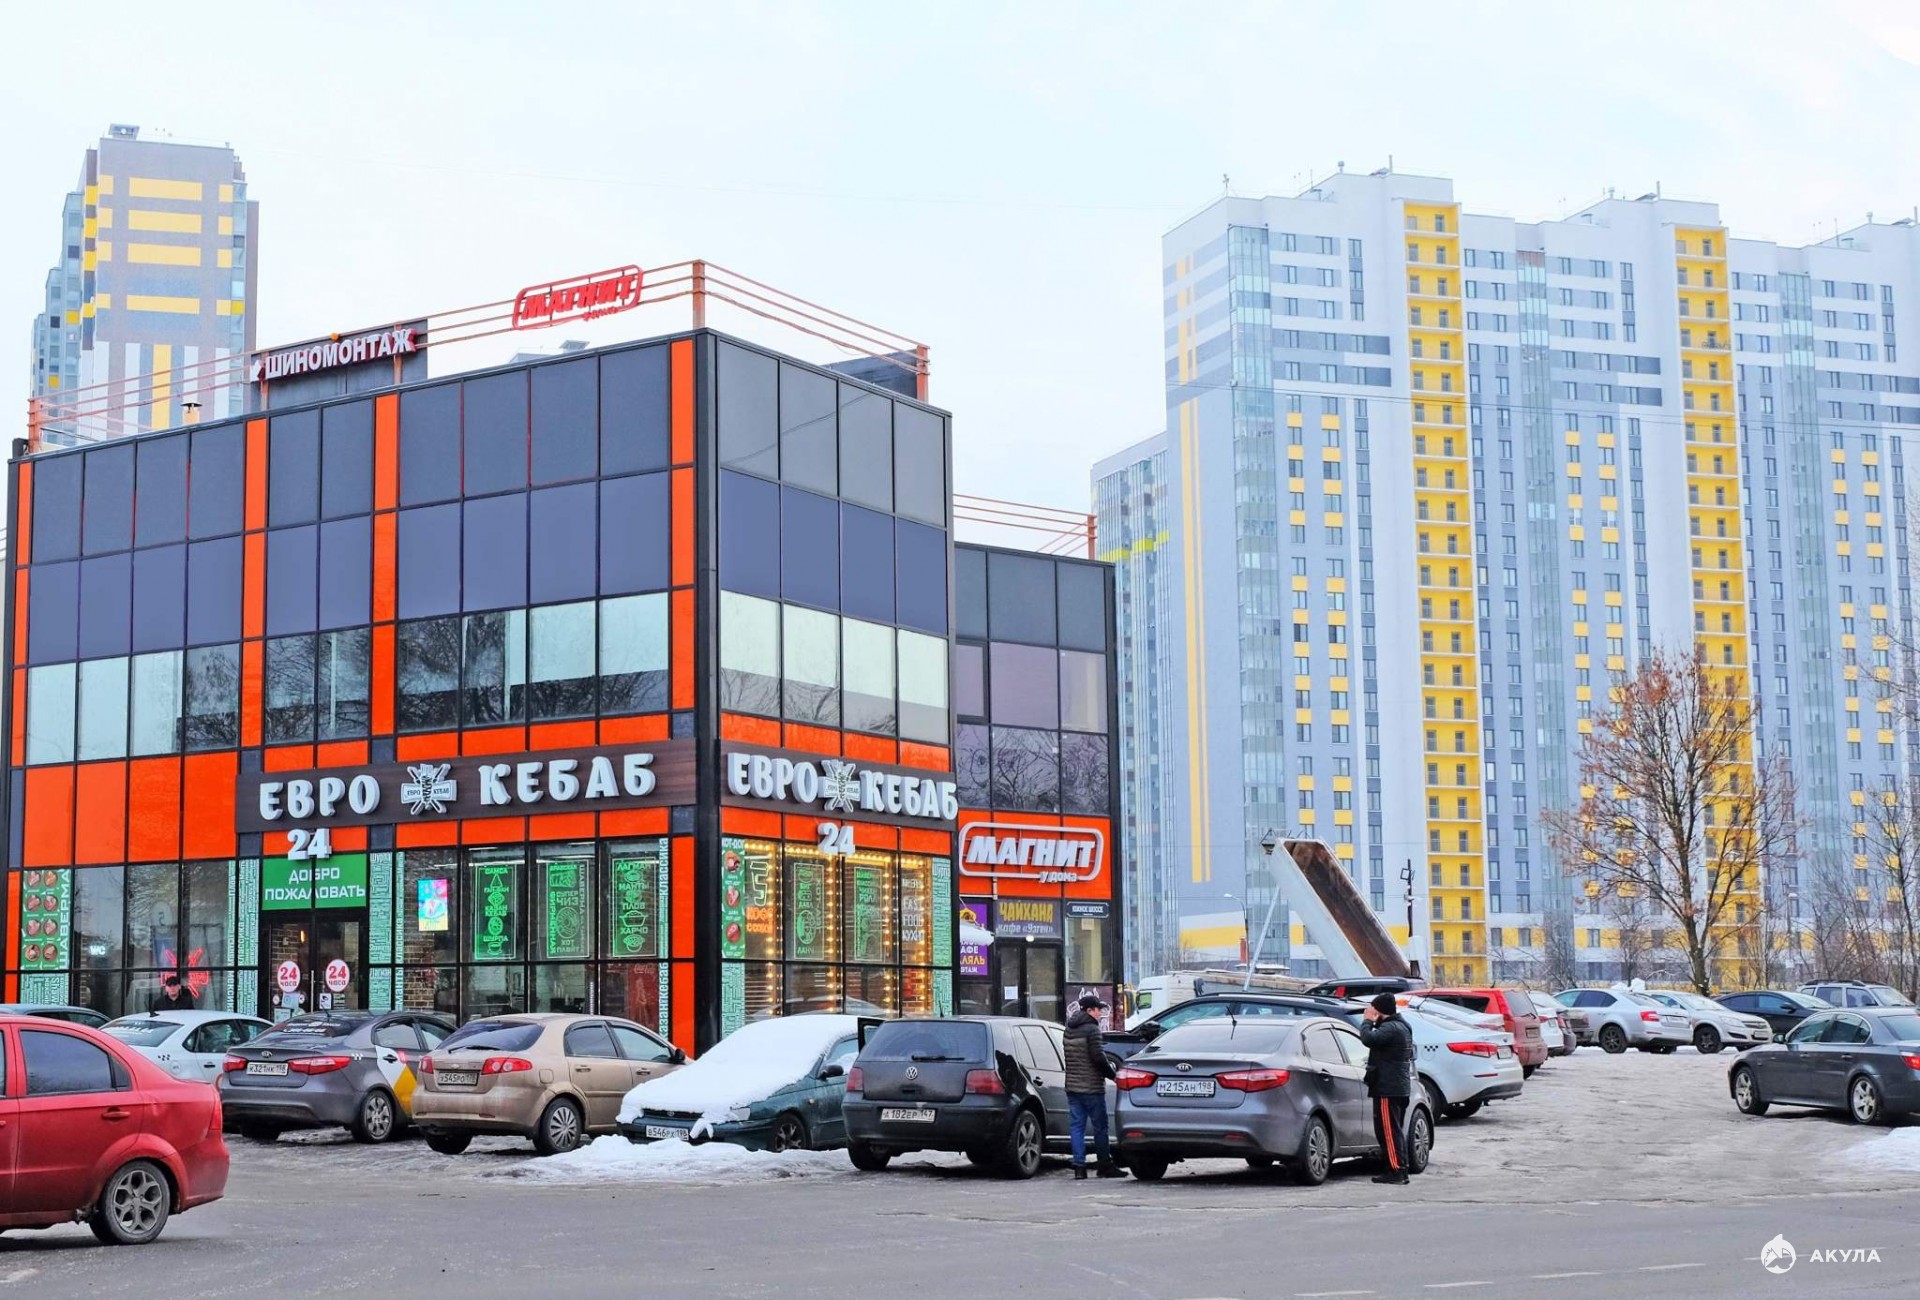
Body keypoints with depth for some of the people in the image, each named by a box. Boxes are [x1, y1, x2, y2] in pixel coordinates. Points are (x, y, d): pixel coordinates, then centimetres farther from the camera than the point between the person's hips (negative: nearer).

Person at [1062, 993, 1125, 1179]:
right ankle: (1105, 1165, 8)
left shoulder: (1069, 1029, 13)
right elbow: (1098, 1057, -18)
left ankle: (1079, 1166, 1)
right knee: (1100, 1127, 3)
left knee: (1076, 1127, 5)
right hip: (1091, 1087, -7)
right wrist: (1111, 1072, -3)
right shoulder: (1091, 1029, -12)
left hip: (1072, 1086, 7)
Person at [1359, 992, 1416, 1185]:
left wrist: (1368, 1020, -14)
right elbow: (1375, 1040, 23)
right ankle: (1401, 1171, 17)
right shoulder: (1402, 1026, 18)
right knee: (1396, 1131, 14)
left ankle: (1396, 1171, -10)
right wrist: (1372, 1022, 11)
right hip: (1400, 1087, 11)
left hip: (1387, 1089, -11)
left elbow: (1369, 1038, -29)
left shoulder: (1390, 1028, -16)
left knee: (1388, 1131, -8)